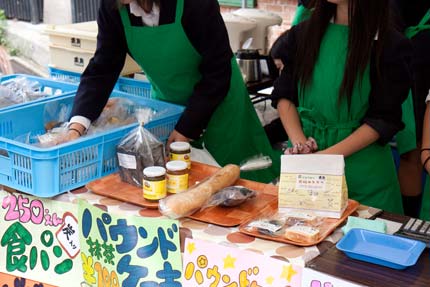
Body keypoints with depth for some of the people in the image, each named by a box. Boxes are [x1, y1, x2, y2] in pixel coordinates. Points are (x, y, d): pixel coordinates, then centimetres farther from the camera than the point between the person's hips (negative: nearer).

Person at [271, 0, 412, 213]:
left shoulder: (391, 45, -9)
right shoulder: (302, 34, 3)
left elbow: (384, 118, -11)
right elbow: (283, 96, 5)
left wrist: (328, 155, -18)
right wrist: (299, 142, -11)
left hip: (363, 172, -3)